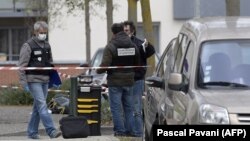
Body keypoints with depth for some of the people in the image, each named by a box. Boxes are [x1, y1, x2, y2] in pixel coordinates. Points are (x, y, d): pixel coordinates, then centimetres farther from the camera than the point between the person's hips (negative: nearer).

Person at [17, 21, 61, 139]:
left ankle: (32, 132, 15)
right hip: (33, 80, -7)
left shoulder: (47, 45, 15)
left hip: (45, 80, 7)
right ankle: (51, 130, -21)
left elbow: (50, 63, 23)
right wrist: (23, 81, -14)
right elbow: (22, 65, -9)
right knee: (42, 105, -14)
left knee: (38, 107, 9)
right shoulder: (28, 45, -6)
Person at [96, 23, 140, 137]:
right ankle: (129, 131, 14)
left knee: (116, 108, -1)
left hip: (115, 81, -5)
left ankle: (119, 131, -4)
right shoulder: (132, 46, 6)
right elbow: (137, 63, 8)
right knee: (128, 108, 12)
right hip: (129, 81, 5)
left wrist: (98, 71, 0)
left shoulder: (110, 47, -12)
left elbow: (105, 65, -19)